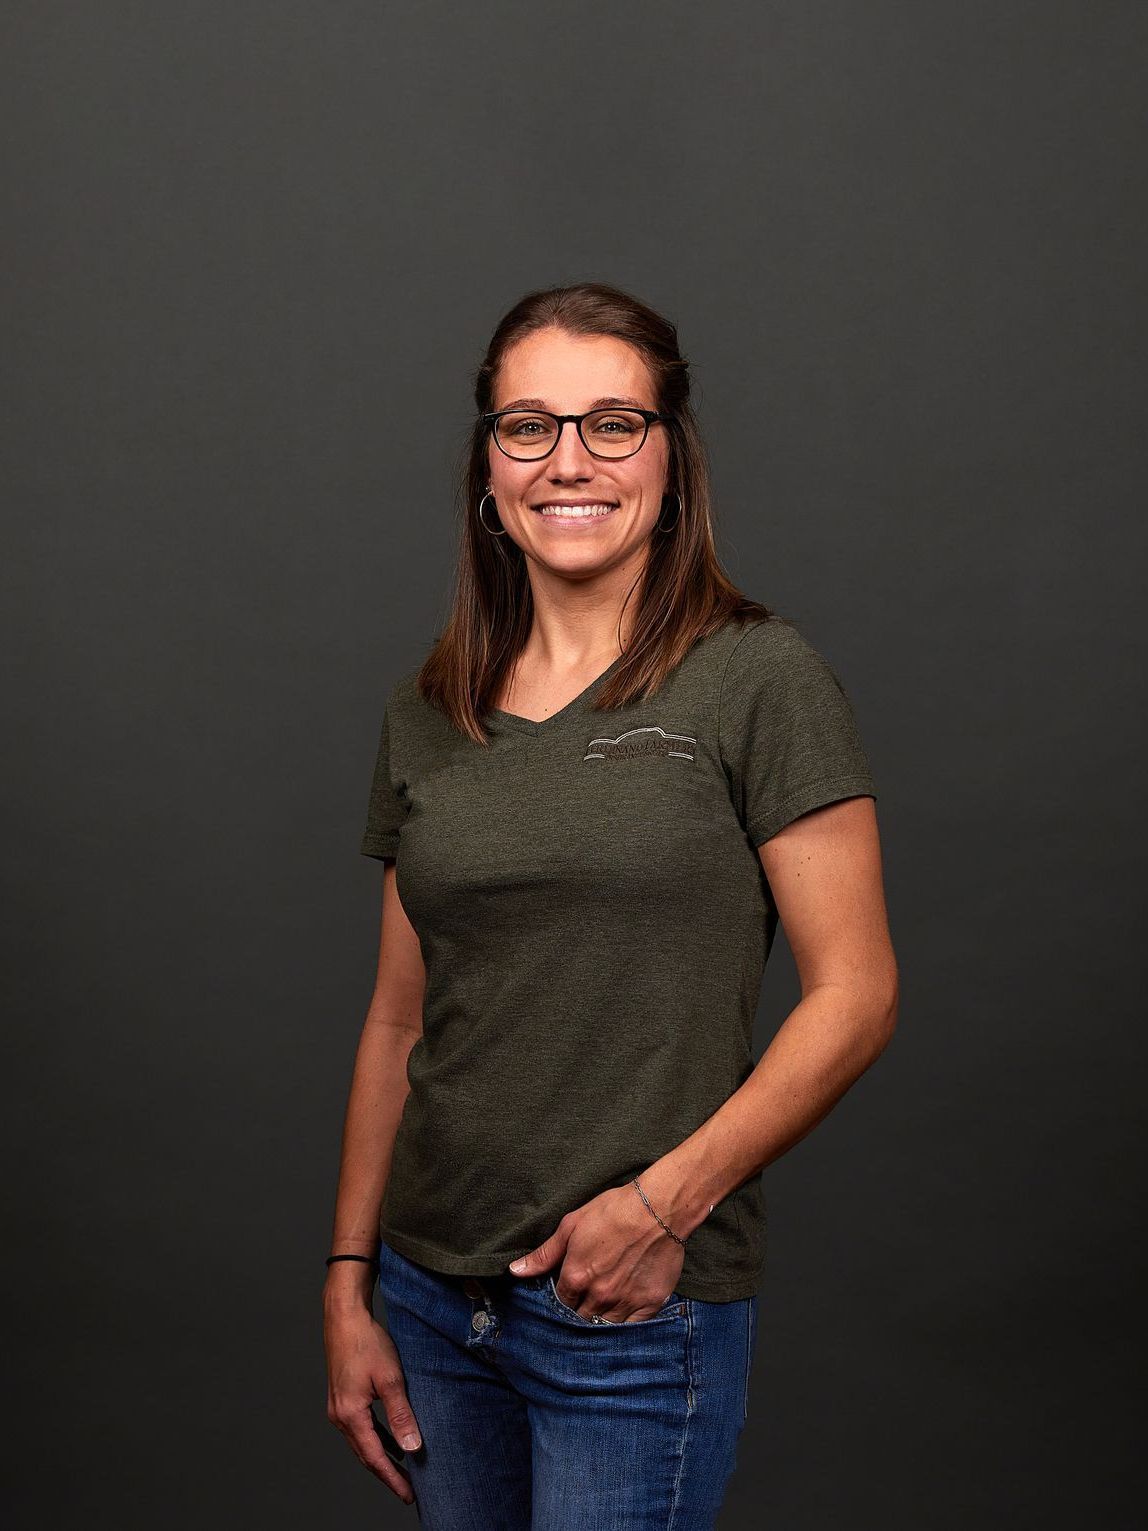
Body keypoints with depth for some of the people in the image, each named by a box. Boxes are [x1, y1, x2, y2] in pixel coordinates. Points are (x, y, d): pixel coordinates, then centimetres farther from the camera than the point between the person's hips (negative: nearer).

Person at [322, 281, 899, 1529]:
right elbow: (399, 1022, 9)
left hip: (639, 1319, -4)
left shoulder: (759, 680, -8)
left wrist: (667, 1198, -17)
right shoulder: (426, 713, 6)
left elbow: (855, 996, -9)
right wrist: (348, 1284, 8)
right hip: (433, 1296, 5)